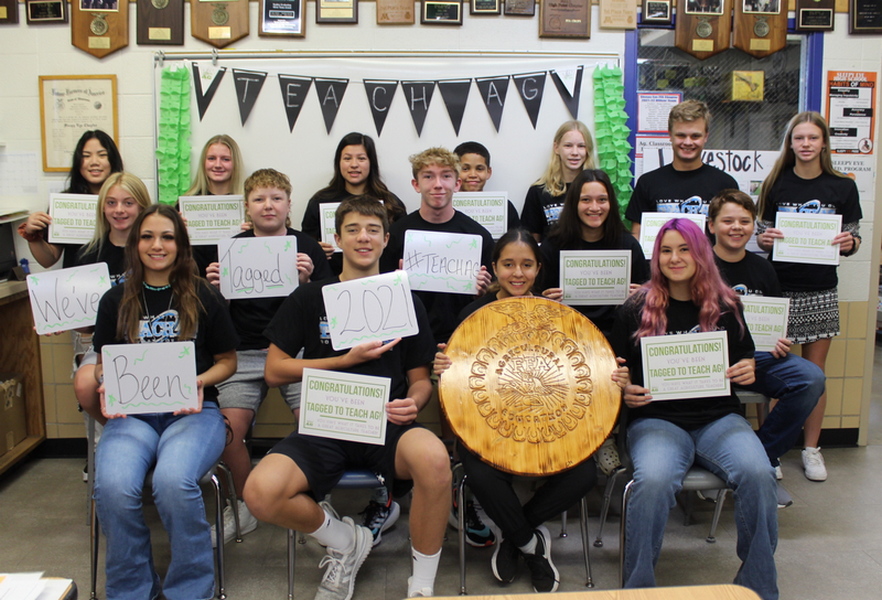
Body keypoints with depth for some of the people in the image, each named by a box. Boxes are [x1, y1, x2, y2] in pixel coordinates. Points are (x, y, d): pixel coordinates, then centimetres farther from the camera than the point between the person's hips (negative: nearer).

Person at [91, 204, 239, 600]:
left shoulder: (204, 297, 7)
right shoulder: (115, 301, 12)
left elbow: (227, 360, 12)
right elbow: (105, 362, 18)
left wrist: (200, 381, -9)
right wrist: (108, 388, -6)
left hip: (193, 411, -2)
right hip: (132, 414, 2)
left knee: (173, 481, -33)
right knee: (113, 486, -30)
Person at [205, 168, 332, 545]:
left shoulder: (307, 248, 6)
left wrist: (306, 281, -17)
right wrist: (214, 287, -7)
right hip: (245, 352, 2)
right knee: (229, 429, -15)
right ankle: (243, 507, 10)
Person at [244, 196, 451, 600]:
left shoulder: (405, 302, 12)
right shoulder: (310, 299, 9)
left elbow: (420, 380, 14)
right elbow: (274, 370, 5)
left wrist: (413, 403, -11)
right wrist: (349, 359, -4)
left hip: (387, 425, 0)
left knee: (433, 459, -36)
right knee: (260, 493, -28)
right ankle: (345, 541, 6)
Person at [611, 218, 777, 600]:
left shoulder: (725, 305, 12)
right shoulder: (636, 308, 6)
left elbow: (745, 360, 22)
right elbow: (620, 372, 12)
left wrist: (747, 372, -2)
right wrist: (627, 392, -10)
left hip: (719, 418, 2)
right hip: (657, 420, -2)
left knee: (757, 473, -28)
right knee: (653, 481, -33)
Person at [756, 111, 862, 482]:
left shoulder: (842, 187, 3)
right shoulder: (775, 185, 3)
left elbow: (854, 238, 8)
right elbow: (763, 235, 7)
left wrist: (849, 243, -14)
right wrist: (763, 239, -15)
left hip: (821, 291, 1)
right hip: (778, 288, 0)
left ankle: (811, 448, 20)